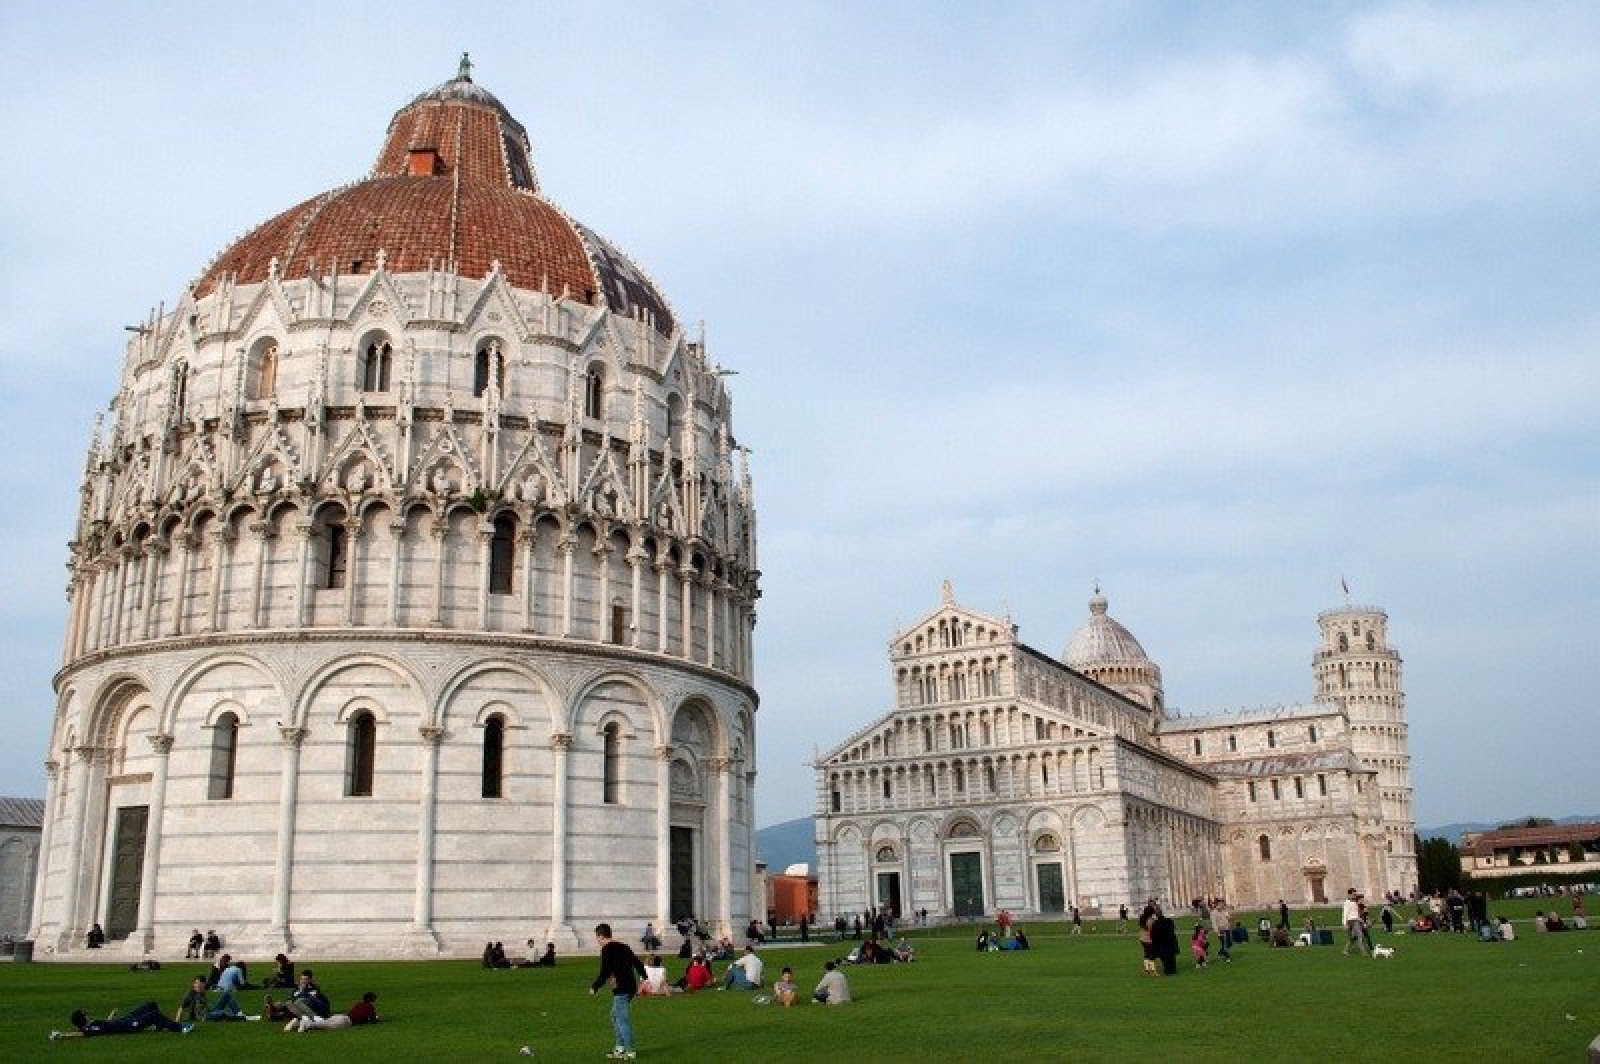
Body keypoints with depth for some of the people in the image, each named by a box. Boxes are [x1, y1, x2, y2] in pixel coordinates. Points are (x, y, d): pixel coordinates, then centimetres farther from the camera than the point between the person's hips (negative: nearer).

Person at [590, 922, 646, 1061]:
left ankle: (630, 1051, -3)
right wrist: (644, 978, 33)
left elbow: (605, 973, -14)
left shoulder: (607, 949, -9)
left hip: (621, 989, -9)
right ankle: (620, 1048, 20)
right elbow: (637, 963, 21)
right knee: (615, 1017, 18)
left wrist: (594, 987, -2)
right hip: (631, 986, 9)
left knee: (623, 1020, -4)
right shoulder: (623, 946, 15)